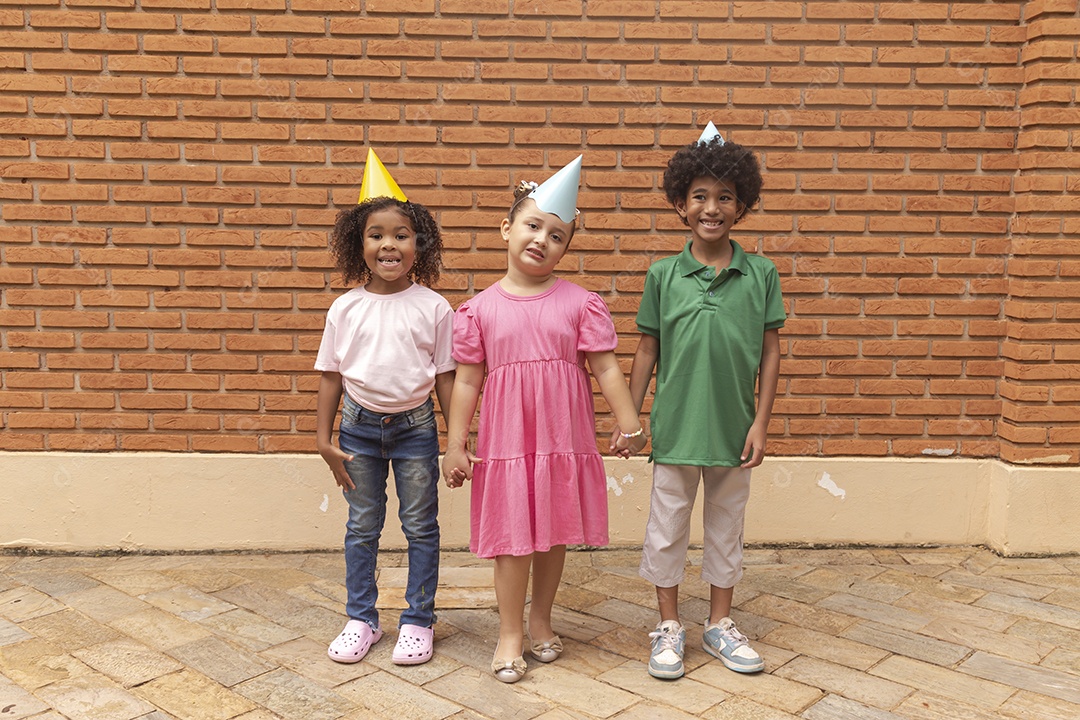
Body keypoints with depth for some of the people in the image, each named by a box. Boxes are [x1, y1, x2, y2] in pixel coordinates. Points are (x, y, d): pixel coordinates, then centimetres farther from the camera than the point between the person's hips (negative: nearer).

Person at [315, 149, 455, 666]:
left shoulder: (433, 308, -7)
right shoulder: (345, 309, -3)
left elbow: (445, 377, -2)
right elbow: (331, 376, 3)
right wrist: (325, 439, 1)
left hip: (415, 428, -1)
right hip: (359, 426, 2)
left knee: (421, 527, 9)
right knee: (361, 528, 13)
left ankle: (417, 621, 25)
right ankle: (361, 620, 29)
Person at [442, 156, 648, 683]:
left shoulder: (580, 303, -1)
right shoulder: (480, 309, -1)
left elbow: (605, 368, 0)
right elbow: (467, 381, 1)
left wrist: (628, 423, -3)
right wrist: (454, 444, 0)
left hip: (564, 437, 1)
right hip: (506, 437, -1)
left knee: (554, 531, 12)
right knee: (512, 534, 4)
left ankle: (541, 619, 32)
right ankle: (510, 633, 19)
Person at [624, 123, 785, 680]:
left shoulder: (761, 275, -2)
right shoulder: (663, 276, -3)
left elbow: (770, 353, 1)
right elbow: (647, 351, 3)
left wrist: (760, 423, -3)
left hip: (734, 427, 1)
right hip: (674, 425, -1)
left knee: (726, 529, 15)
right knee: (667, 529, 10)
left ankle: (720, 625, 33)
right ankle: (669, 627, 28)